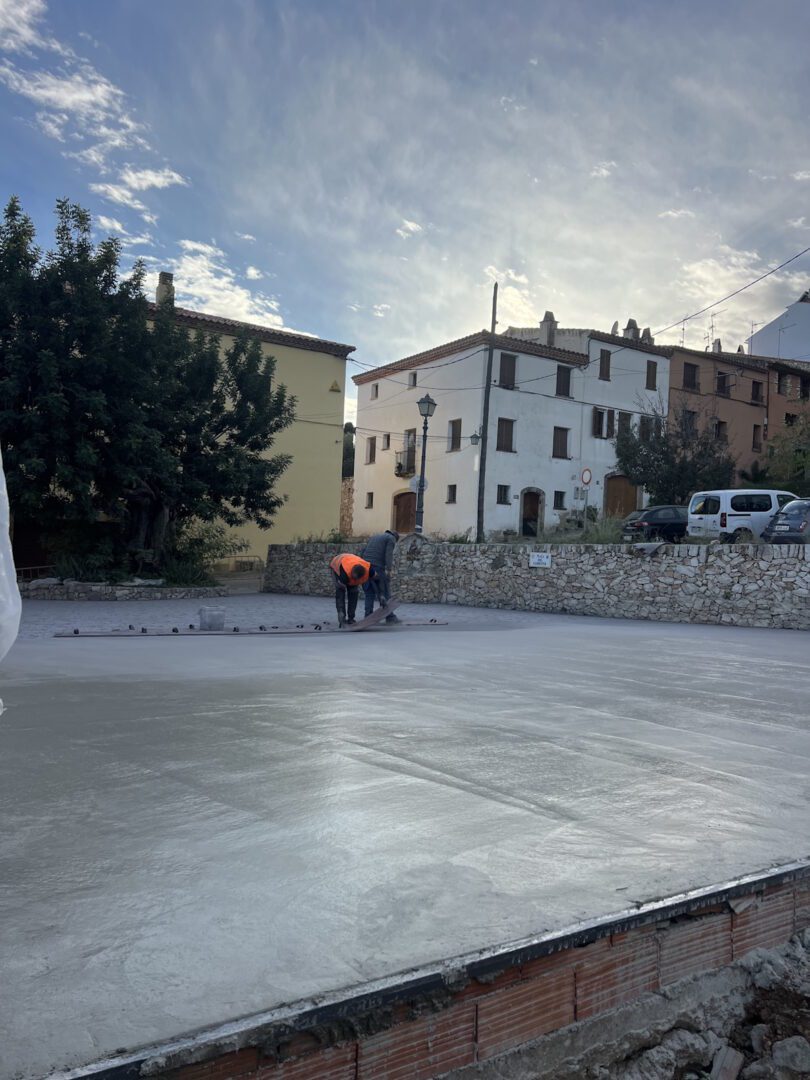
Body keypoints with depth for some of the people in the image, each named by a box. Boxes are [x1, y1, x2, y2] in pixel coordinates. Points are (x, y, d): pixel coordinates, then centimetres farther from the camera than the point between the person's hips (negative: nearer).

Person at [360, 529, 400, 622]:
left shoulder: (373, 537, 30)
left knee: (369, 593, 10)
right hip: (378, 567, -6)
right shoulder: (391, 538, 9)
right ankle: (389, 617, 1)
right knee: (384, 592, 0)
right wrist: (388, 569, -16)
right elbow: (389, 554, -8)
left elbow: (363, 551, 22)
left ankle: (368, 616, 5)